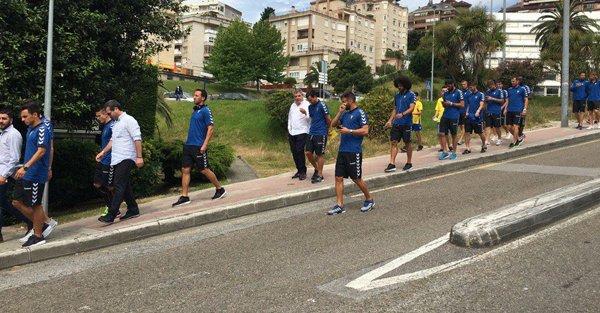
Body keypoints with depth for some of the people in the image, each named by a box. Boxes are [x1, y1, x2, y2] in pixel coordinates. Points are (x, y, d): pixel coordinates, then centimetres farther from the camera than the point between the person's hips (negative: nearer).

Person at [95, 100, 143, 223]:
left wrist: (139, 157, -20)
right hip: (117, 160, 9)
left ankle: (111, 215, -14)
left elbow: (137, 139, -15)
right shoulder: (116, 123, 20)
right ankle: (133, 210, 21)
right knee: (125, 186, 12)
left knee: (119, 186, -11)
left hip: (126, 159, -9)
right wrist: (103, 152, 20)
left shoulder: (129, 120, -9)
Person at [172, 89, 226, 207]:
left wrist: (205, 145, -21)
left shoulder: (205, 111, -9)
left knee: (204, 170, 0)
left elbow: (211, 128, -15)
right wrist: (188, 142, 20)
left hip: (198, 147, -8)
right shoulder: (195, 110, 16)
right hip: (189, 145, 8)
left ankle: (220, 189, 17)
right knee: (185, 170, 3)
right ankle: (184, 197, 6)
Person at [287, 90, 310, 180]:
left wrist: (305, 113, -35)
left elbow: (310, 118, -15)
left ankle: (303, 172, -3)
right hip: (292, 132, 7)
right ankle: (299, 170, 20)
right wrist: (289, 129, 19)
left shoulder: (307, 105, -4)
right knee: (294, 152, 8)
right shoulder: (292, 105, 18)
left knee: (299, 151, -13)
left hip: (302, 132, -7)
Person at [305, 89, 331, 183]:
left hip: (320, 134, -7)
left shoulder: (322, 105, -10)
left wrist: (326, 130, 7)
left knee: (320, 154, 0)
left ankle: (320, 175, 8)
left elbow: (328, 120, -6)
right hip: (311, 133, 7)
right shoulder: (310, 107, 12)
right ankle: (316, 169, 25)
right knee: (308, 153, 4)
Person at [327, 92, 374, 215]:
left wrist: (349, 131, -16)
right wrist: (340, 112, 3)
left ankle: (369, 200, 21)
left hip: (354, 152, -8)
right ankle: (339, 205, 7)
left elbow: (365, 131, -15)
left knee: (357, 178, 2)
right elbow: (333, 124, 13)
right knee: (338, 178, 3)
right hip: (342, 150, 8)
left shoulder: (360, 113, -7)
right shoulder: (345, 114, 16)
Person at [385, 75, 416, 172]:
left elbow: (411, 108, -14)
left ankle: (409, 163, 20)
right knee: (393, 142, -2)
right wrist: (390, 120, 10)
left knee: (407, 143, 6)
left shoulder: (411, 95, -4)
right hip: (396, 123, 5)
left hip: (406, 123, -5)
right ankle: (392, 164, -3)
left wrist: (402, 114, -29)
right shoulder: (397, 96, 14)